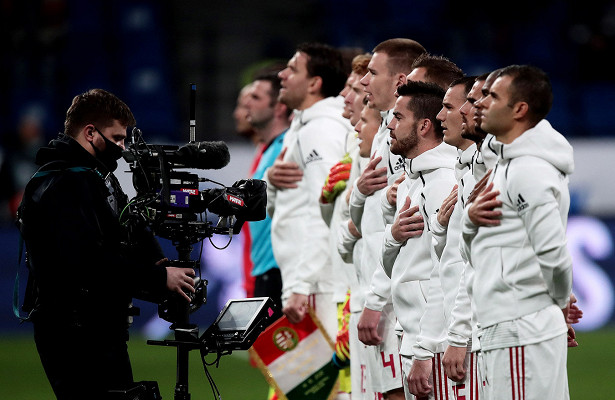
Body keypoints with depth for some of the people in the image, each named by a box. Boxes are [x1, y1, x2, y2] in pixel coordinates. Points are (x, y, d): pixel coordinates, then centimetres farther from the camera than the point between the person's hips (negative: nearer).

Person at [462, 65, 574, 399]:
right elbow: (474, 253, 19)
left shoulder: (529, 171, -15)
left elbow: (554, 253, -21)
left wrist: (560, 300, -4)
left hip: (522, 334, -10)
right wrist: (471, 219, -2)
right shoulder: (506, 165, 19)